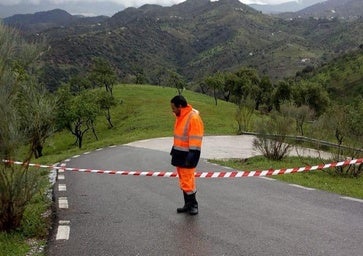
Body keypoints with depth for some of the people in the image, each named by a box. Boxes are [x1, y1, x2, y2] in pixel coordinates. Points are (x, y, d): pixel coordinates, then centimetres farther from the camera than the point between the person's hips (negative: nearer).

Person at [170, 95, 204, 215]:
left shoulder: (193, 118, -18)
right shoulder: (180, 117, 11)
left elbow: (195, 138, -19)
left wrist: (192, 154, -21)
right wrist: (174, 149, 22)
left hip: (188, 154, -9)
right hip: (179, 153, 9)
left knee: (187, 181, -6)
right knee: (183, 180, 13)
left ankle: (193, 204, 8)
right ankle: (188, 204, 22)